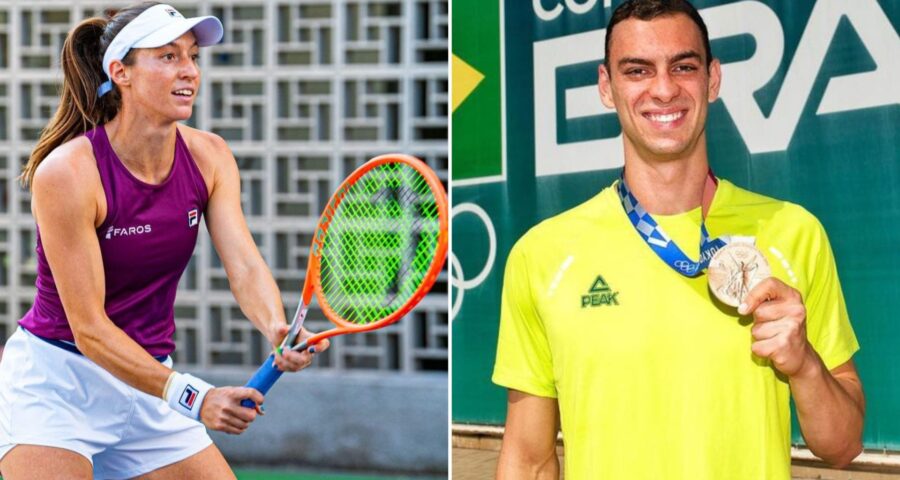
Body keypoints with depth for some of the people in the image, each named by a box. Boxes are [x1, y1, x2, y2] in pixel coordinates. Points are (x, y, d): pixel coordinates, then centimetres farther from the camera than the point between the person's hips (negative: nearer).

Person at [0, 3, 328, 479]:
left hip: (149, 381, 6)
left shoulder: (209, 156, -3)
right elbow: (89, 328, -23)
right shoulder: (66, 172, -22)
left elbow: (244, 264, -13)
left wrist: (277, 329, -36)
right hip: (52, 384, -6)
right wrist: (191, 396, -32)